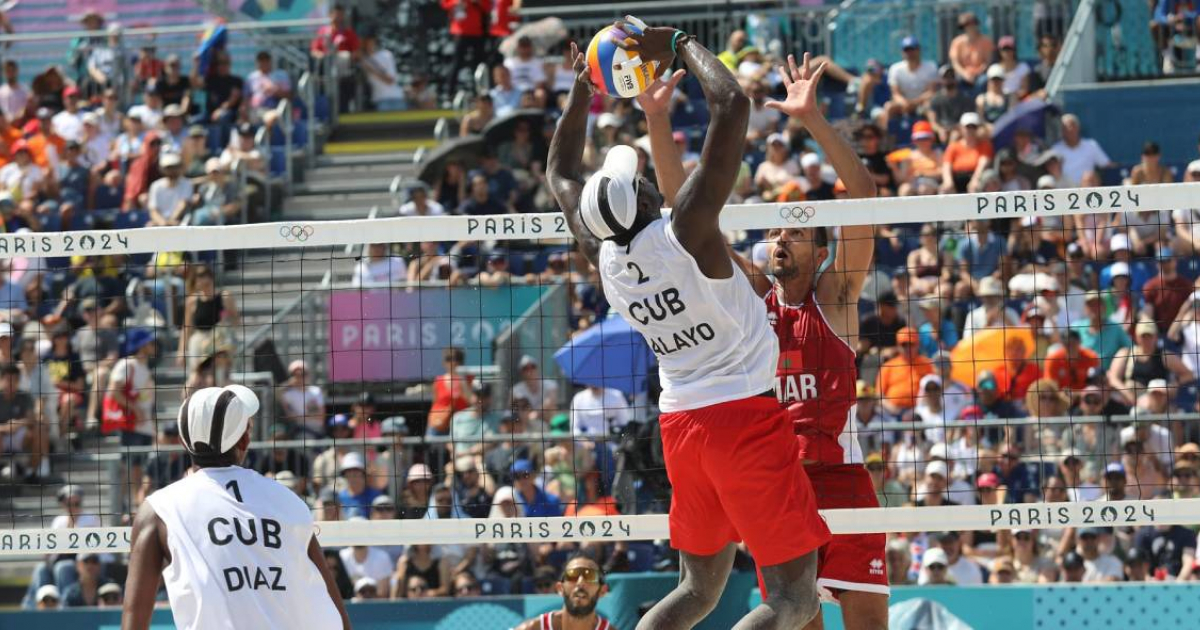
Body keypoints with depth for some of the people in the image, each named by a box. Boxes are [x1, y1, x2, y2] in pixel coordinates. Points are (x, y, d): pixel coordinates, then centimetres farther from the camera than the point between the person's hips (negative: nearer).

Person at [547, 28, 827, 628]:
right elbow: (732, 105, -20)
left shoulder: (603, 255, 0)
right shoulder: (685, 231, -17)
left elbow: (561, 174, 21)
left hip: (679, 419, 7)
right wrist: (681, 44, -6)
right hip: (745, 416, -7)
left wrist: (580, 90, 26)